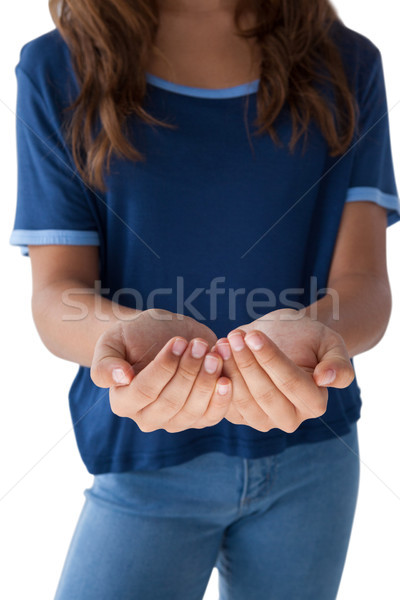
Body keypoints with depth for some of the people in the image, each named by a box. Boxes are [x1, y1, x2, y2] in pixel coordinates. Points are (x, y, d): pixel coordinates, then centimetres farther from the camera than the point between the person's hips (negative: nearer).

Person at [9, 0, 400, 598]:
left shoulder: (347, 64, -2)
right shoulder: (55, 68, -5)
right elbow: (57, 292, -10)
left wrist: (311, 327, -33)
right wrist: (132, 332, -33)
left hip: (313, 452, 3)